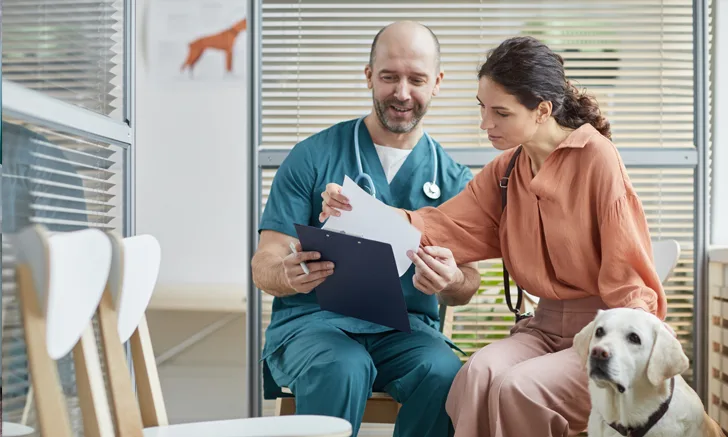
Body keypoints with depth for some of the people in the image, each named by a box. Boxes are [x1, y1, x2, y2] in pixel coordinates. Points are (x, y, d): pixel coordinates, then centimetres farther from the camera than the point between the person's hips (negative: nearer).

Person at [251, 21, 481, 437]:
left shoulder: (454, 179, 8)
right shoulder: (314, 157, 2)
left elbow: (466, 285, 3)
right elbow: (264, 266, -2)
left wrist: (453, 282, -23)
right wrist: (289, 274, -27)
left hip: (405, 328, 2)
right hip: (312, 320, -1)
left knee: (444, 372, -30)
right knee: (343, 368, -34)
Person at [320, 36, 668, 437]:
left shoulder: (596, 157, -11)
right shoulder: (504, 171, 9)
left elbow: (625, 270, -11)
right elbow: (446, 225, -3)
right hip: (546, 325, 5)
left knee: (517, 387, -27)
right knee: (478, 373, -25)